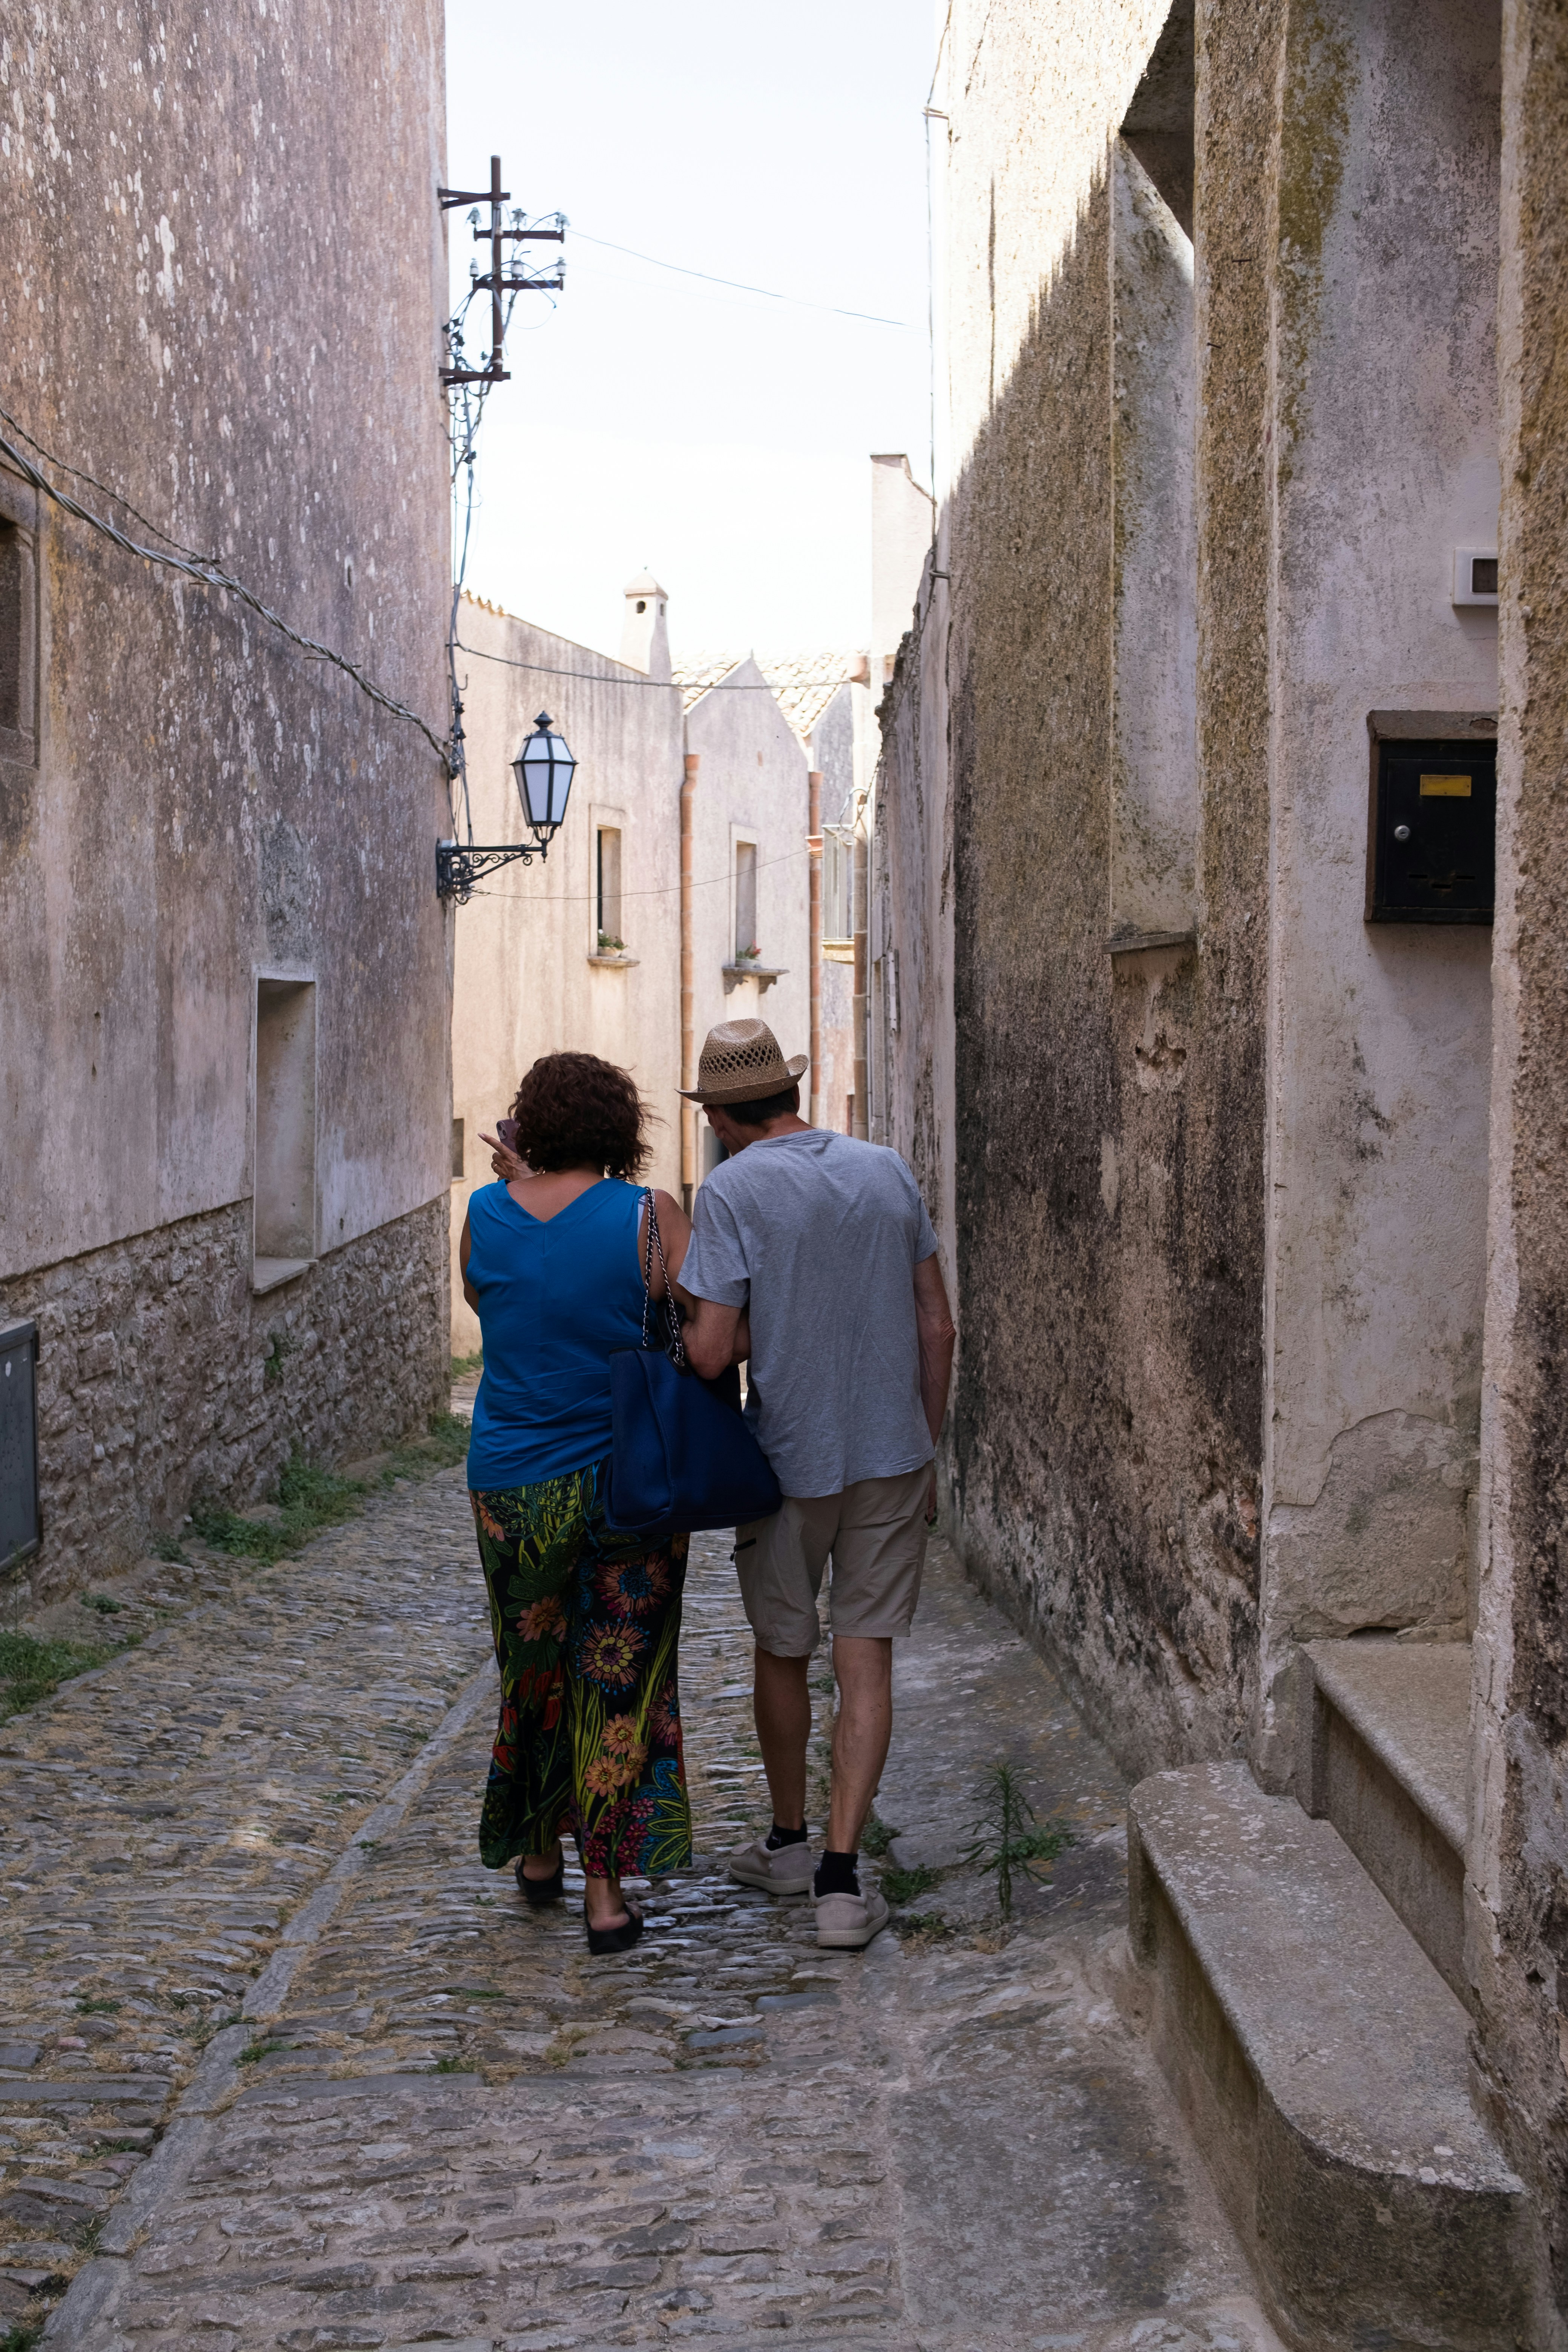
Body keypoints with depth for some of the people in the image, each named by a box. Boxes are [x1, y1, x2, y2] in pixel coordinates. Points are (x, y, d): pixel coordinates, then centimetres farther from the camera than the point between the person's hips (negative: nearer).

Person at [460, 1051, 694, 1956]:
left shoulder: (486, 1215, -4)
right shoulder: (650, 1219, -13)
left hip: (511, 1487, 3)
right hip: (629, 1486, -3)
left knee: (533, 1669, 20)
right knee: (620, 1678, 6)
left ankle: (537, 1852, 34)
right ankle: (607, 1888, 6)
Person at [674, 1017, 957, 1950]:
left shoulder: (733, 1191, -12)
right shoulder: (888, 1171, 3)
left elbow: (710, 1351, -17)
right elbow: (938, 1328, 5)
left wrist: (762, 1327, 6)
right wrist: (926, 1451, 14)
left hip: (789, 1460, -3)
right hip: (891, 1454, 3)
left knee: (783, 1654, 16)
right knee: (867, 1662, 3)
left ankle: (791, 1842, 33)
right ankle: (841, 1878, -2)